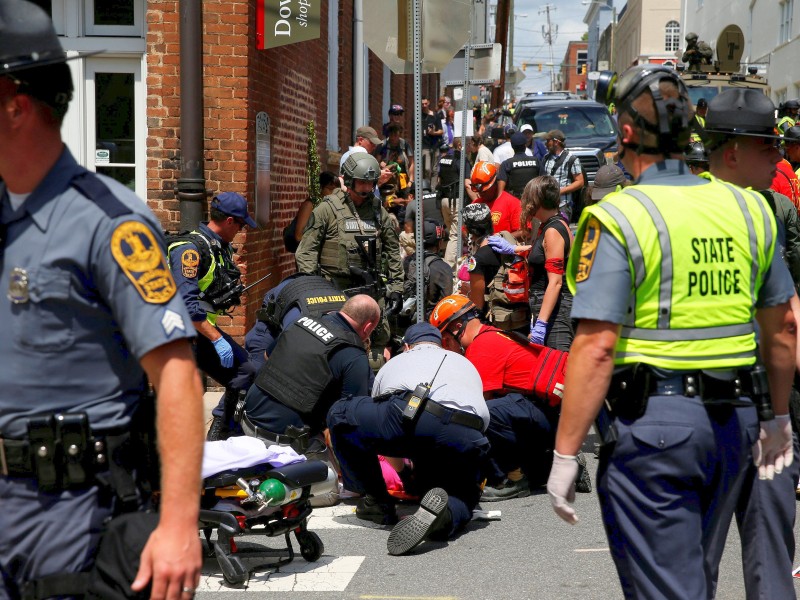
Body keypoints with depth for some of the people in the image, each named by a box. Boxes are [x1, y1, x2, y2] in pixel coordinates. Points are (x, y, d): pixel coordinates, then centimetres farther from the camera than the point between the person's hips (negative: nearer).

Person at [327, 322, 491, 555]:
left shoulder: (394, 363, 39)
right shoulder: (466, 364, 43)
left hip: (409, 418, -2)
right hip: (468, 437, 3)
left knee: (340, 414, 21)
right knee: (461, 499, 27)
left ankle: (377, 503, 22)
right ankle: (444, 515, -13)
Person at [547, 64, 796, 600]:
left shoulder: (618, 218, -11)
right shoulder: (749, 209, 7)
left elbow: (596, 347, -18)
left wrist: (565, 454, -13)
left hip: (652, 420, -6)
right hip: (734, 419, 6)